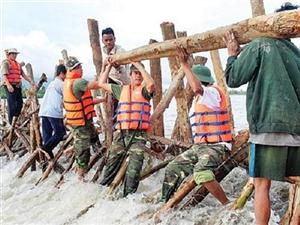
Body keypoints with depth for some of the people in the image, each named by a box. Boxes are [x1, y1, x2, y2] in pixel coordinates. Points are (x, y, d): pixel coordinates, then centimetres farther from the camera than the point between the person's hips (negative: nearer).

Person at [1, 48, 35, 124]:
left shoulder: (17, 64, 21)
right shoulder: (6, 62, -3)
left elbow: (23, 74, 22)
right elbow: (4, 75, -13)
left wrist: (30, 81, 12)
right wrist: (8, 85, -26)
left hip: (18, 86, 8)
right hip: (10, 86, -8)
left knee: (20, 103, 8)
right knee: (11, 104, -5)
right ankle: (11, 122, 2)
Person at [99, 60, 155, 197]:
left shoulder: (144, 90, 4)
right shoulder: (122, 89, 16)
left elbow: (151, 84, -20)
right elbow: (102, 83, 23)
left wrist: (139, 65, -13)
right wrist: (109, 65, 21)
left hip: (138, 135, -3)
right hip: (120, 134, 4)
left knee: (134, 169, -7)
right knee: (111, 164, 11)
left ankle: (129, 195, 1)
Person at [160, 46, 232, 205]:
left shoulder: (214, 92, -11)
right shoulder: (200, 98, 19)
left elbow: (197, 88, -33)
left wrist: (184, 64, -28)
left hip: (216, 146, -10)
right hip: (199, 146, 10)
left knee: (201, 172, -35)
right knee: (173, 169, 7)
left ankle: (227, 205, -22)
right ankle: (165, 202, 20)